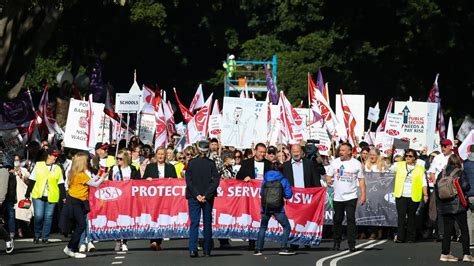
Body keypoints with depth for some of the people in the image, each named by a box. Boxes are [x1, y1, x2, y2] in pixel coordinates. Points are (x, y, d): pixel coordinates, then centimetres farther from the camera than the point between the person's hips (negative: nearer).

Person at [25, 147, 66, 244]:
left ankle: (45, 237, 12)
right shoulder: (38, 165, 4)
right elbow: (32, 180, 6)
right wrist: (27, 194, 4)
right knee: (38, 216, -10)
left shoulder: (58, 169, 8)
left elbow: (61, 184, 10)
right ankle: (37, 235, 12)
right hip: (38, 196, -2)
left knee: (48, 217, 1)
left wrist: (64, 196, 4)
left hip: (51, 197, 2)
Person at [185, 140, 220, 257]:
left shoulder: (191, 163, -2)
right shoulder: (211, 164, -3)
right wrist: (206, 195, -9)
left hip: (194, 197, 0)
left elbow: (188, 181, -6)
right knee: (207, 223, 9)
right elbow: (215, 181, -8)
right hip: (208, 197, 0)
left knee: (194, 223, -2)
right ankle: (207, 251, 10)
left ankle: (193, 249, -17)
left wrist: (197, 195, -7)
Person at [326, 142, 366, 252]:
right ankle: (337, 242, 21)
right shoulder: (335, 162, 6)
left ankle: (351, 243, -8)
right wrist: (328, 181, -14)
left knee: (351, 219, -10)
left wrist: (363, 194, -1)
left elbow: (361, 180, 5)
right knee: (337, 220, 9)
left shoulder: (356, 164, 2)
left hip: (351, 197, -2)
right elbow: (329, 176, 10)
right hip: (338, 197, 2)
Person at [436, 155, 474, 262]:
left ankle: (445, 254, 8)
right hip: (458, 206, -4)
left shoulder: (442, 174, 4)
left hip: (445, 206, 4)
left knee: (447, 230, 10)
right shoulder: (460, 173, -8)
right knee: (464, 230, 3)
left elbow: (436, 188, 5)